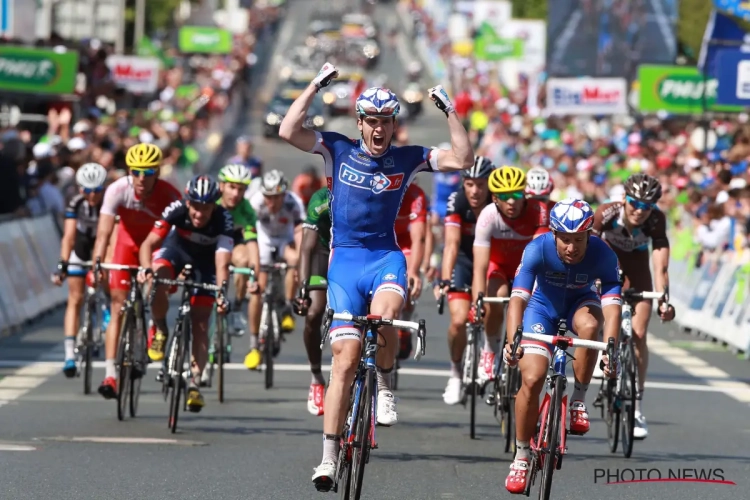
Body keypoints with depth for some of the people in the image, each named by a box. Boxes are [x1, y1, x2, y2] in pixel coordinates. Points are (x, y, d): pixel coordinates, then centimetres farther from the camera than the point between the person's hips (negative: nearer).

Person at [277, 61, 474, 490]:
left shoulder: (408, 160, 3)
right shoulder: (338, 150, 2)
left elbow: (463, 160, -5)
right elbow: (288, 132, -11)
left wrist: (450, 111, -10)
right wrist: (317, 86, -10)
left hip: (386, 257, 0)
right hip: (346, 258, 0)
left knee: (383, 315, -36)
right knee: (346, 358, -7)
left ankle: (385, 389, -7)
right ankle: (330, 456, -1)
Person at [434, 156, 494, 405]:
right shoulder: (456, 201, -25)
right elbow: (452, 243, -33)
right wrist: (444, 281, -46)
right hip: (462, 260, -1)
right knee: (459, 321, -17)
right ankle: (456, 372, 5)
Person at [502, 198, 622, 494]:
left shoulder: (602, 255, -29)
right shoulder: (538, 249, -31)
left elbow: (611, 304, -37)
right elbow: (518, 298, -38)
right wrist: (512, 341, -54)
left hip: (580, 304, 0)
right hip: (543, 307, 0)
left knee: (589, 325, -36)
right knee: (532, 379, -16)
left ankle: (578, 402, -17)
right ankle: (521, 457, 1)